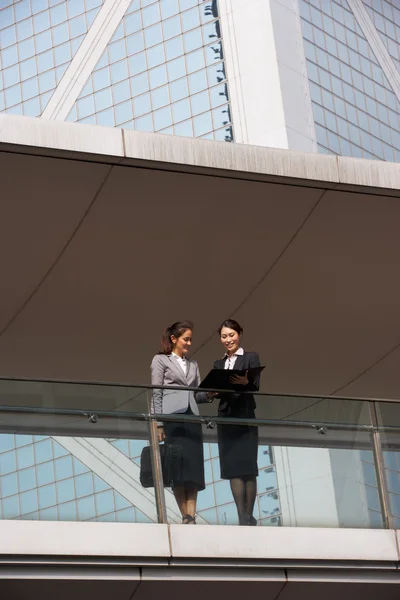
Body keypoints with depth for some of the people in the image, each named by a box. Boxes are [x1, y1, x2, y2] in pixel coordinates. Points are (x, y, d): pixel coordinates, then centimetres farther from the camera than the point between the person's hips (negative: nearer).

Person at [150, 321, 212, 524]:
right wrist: (158, 424, -8)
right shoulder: (161, 360, 7)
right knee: (177, 467, -10)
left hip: (191, 417, 5)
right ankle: (186, 517, -10)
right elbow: (156, 394, 0)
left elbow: (197, 394, 17)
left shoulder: (193, 365, 21)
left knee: (194, 466, -6)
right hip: (172, 417, -5)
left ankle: (192, 517, -10)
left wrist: (208, 394, -5)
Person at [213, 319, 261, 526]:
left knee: (247, 468, -6)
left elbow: (255, 385, -8)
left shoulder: (251, 358, 5)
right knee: (232, 468, -2)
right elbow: (216, 390, 11)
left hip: (244, 418, -4)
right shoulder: (219, 364, 18)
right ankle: (242, 516, -4)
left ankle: (249, 516, -6)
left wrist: (245, 382, -29)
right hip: (225, 419, 4)